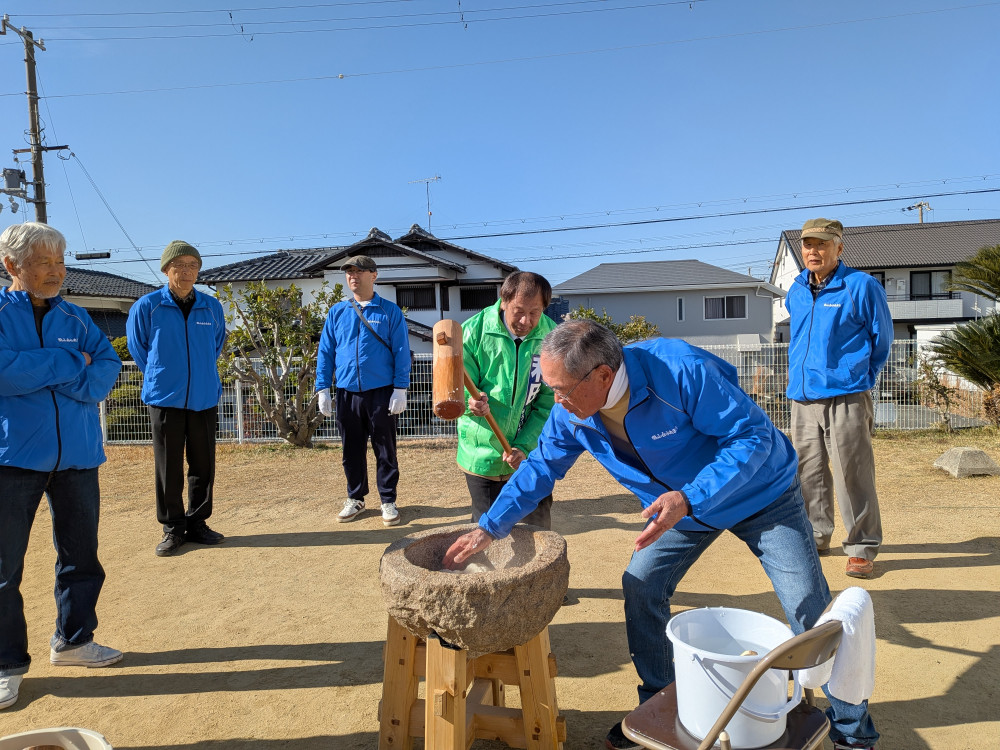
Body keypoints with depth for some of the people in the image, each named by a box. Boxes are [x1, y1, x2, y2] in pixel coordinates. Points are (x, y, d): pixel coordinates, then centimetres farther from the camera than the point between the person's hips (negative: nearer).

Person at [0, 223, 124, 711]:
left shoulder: (75, 317, 11)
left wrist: (57, 378, -14)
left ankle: (73, 640, 29)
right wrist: (70, 362, -11)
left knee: (81, 554, 12)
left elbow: (108, 365, 2)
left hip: (77, 454, 4)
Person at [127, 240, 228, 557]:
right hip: (165, 400, -2)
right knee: (168, 469, 3)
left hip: (205, 398, 3)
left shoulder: (212, 307, 5)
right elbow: (138, 349, 9)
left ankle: (197, 524, 21)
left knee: (204, 468, 7)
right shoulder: (146, 306, -3)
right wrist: (160, 378, 12)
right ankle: (172, 529, 16)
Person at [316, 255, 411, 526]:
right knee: (352, 450, 13)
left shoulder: (390, 311, -1)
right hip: (347, 393, 3)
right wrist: (323, 389, 2)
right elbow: (325, 352, 9)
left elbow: (401, 352, -3)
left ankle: (388, 501, 18)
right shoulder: (337, 312, 8)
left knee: (385, 450, 6)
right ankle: (355, 499, 28)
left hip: (381, 392, -3)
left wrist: (400, 389, -10)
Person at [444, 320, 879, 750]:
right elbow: (541, 466, -4)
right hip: (679, 505, 5)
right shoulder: (571, 412, -18)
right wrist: (488, 529, -9)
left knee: (810, 609, -2)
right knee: (640, 589, -2)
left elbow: (753, 436, -31)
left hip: (759, 493, -4)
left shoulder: (681, 370, -37)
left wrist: (689, 499, -41)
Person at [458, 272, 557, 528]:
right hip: (482, 455, -1)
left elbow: (549, 402, -6)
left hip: (531, 455, 2)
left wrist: (524, 447, -15)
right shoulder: (474, 330, -12)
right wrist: (471, 402, -31)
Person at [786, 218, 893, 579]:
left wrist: (858, 379, 8)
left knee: (853, 473, -4)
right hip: (802, 398, 5)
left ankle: (861, 548, 9)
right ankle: (815, 537, 26)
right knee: (809, 472, 12)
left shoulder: (861, 286, -4)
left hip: (845, 397, -5)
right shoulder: (796, 291, 12)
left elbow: (881, 339, 5)